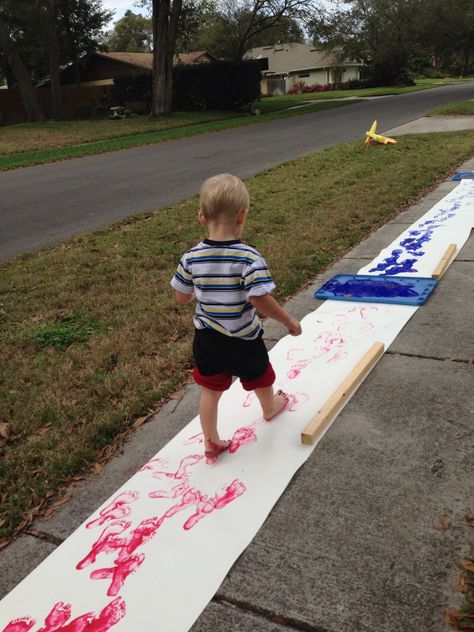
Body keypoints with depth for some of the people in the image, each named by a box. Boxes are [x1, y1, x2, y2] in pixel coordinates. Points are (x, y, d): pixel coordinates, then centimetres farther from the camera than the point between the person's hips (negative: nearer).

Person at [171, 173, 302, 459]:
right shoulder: (249, 258, -26)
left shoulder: (191, 258, -12)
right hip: (244, 339, -2)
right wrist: (290, 321, -13)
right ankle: (270, 407, 56)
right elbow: (260, 300, -28)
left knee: (210, 389, 18)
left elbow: (182, 298, -2)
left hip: (206, 339, 2)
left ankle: (211, 441, 27)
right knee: (260, 377, 27)